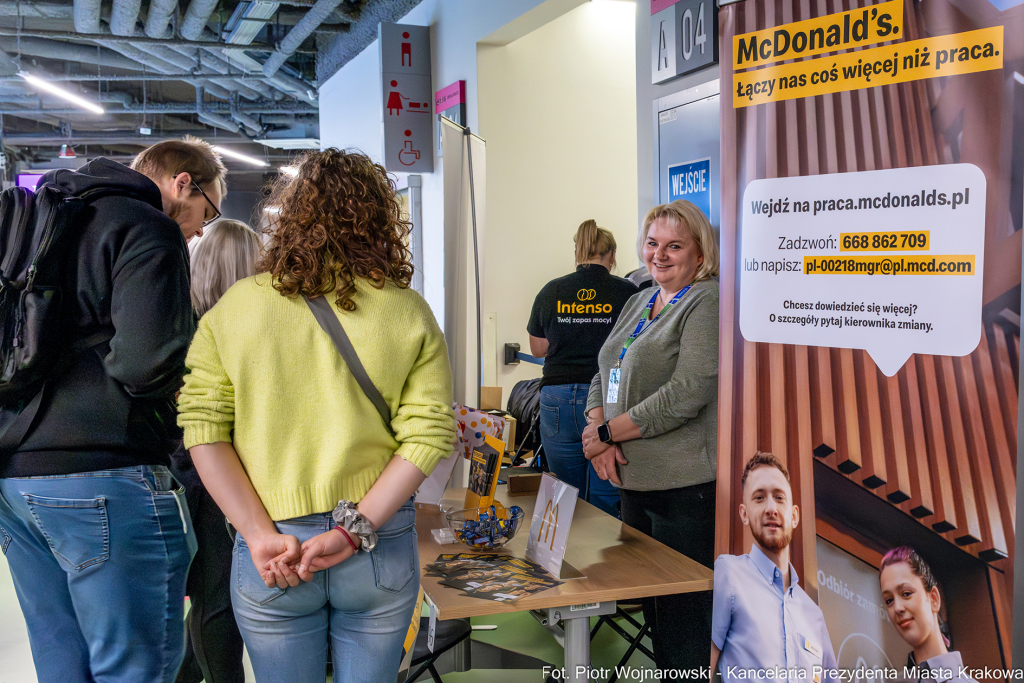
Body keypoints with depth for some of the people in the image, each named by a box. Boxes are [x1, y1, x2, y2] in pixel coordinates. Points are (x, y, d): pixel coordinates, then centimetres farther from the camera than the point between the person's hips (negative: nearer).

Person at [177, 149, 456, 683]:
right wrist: (354, 532, -11)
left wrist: (260, 536, -10)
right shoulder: (408, 313, -4)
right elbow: (427, 434, -10)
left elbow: (203, 429, -8)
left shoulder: (233, 307, -3)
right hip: (381, 552, 0)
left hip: (268, 560, 0)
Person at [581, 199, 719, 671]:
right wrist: (599, 436, -5)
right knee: (651, 605, 17)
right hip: (633, 479, 8)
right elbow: (603, 379, 14)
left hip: (687, 488, -8)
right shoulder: (639, 302, 16)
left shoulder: (708, 302, -10)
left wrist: (605, 432, -13)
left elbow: (684, 396, -20)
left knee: (683, 613, -1)